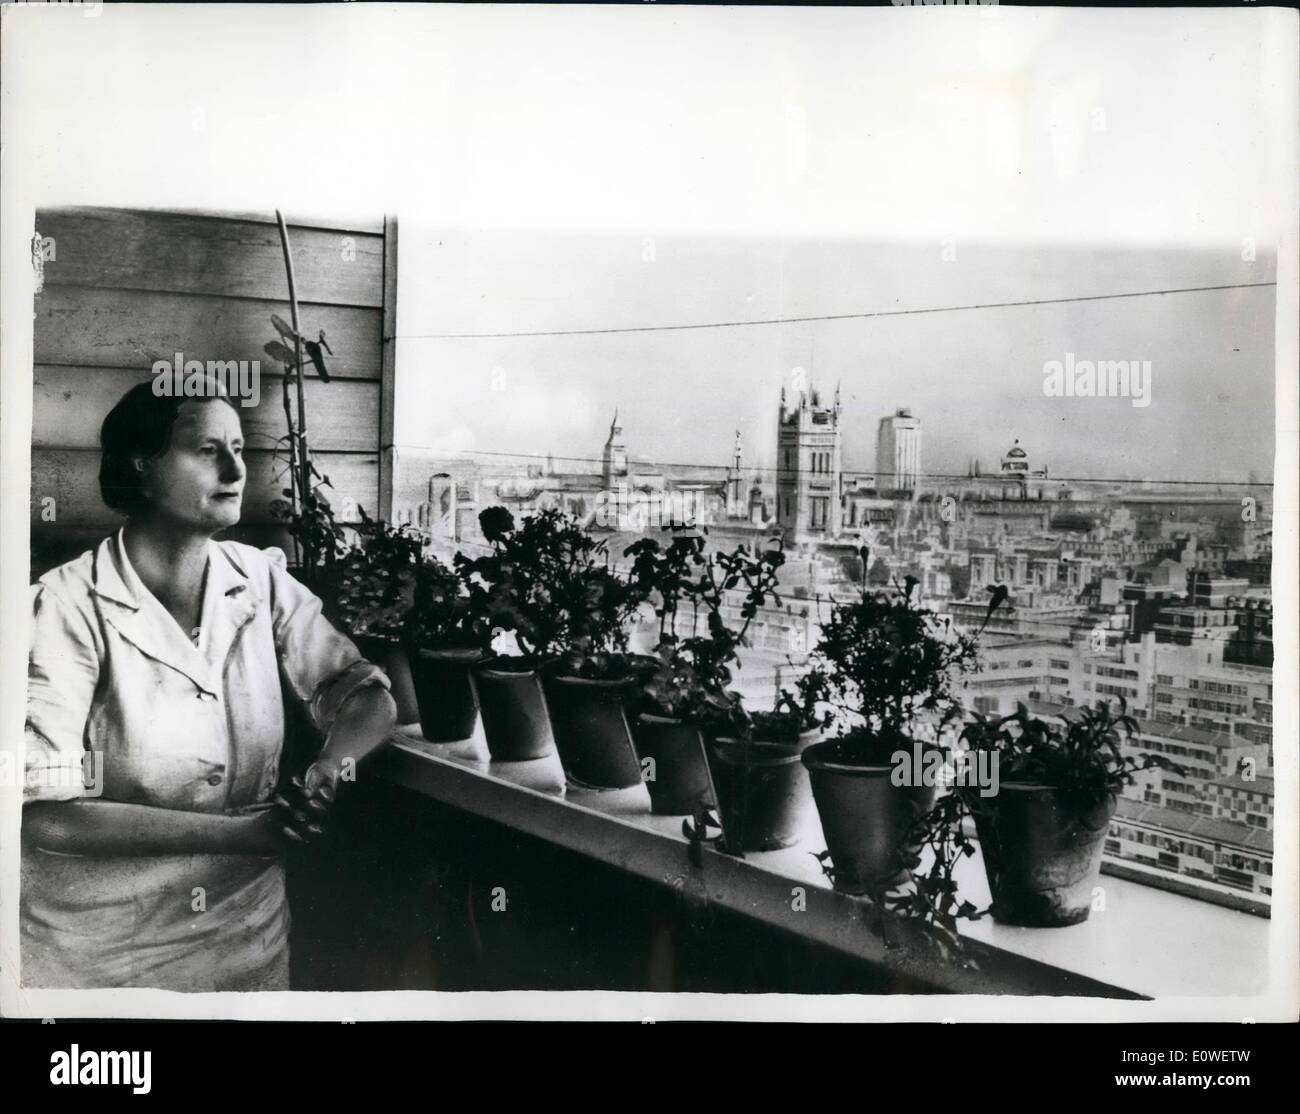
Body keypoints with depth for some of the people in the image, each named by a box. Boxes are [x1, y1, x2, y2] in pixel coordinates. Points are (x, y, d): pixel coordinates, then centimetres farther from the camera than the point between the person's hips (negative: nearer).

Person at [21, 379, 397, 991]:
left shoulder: (262, 581, -5)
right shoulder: (69, 606, -18)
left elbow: (366, 695, -2)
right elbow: (42, 813, -22)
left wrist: (333, 763, -24)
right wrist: (236, 832, -25)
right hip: (97, 953, -4)